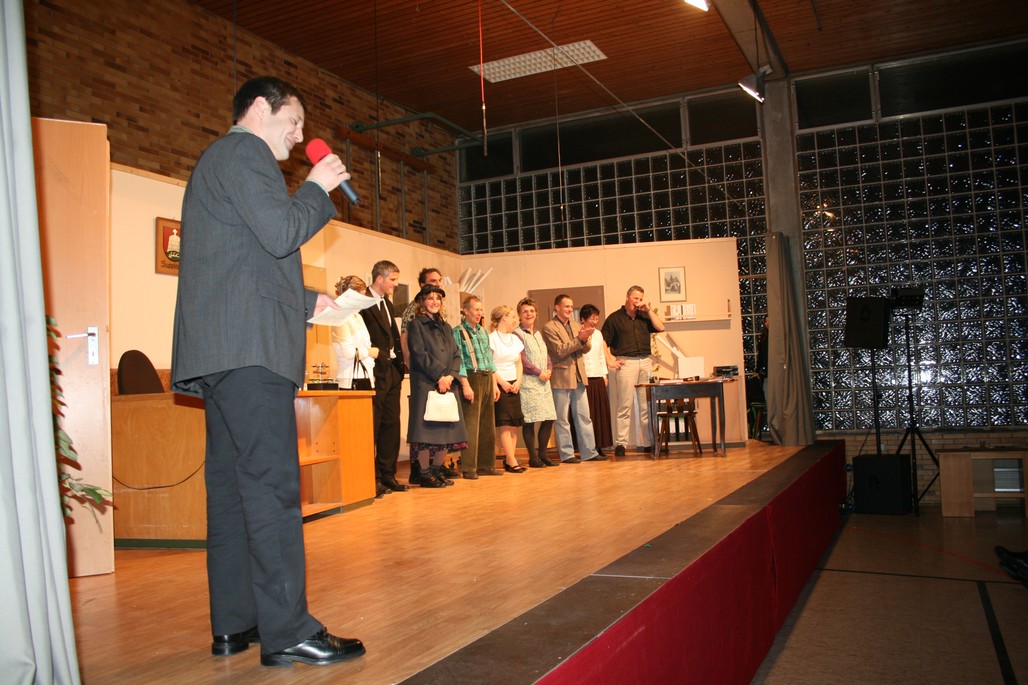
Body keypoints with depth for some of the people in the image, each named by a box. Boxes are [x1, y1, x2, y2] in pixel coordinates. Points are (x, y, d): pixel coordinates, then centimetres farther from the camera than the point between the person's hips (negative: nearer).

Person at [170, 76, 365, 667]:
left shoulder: (216, 160, 31)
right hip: (249, 346, -11)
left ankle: (233, 624, 14)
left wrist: (307, 301, 24)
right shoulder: (244, 151, -1)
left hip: (220, 352, 11)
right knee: (272, 484, -12)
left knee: (232, 484, 9)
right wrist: (319, 187, 2)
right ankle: (288, 631, -10)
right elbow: (281, 233, -15)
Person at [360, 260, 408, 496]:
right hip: (375, 372, -9)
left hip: (392, 371, 9)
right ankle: (372, 478, 2)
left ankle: (388, 474, 17)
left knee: (391, 424, 10)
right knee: (372, 425, -4)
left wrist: (399, 365, 13)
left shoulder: (387, 304, 19)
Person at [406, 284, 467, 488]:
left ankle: (437, 470, 16)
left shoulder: (445, 327, 20)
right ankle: (425, 475, 0)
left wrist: (451, 375, -5)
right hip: (425, 384, -6)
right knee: (426, 430, -7)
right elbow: (420, 354, -9)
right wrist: (439, 376, -14)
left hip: (448, 384, 6)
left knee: (447, 430, 5)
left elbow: (456, 355, 13)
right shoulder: (416, 325, 1)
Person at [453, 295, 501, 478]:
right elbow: (459, 361, -11)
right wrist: (465, 385, -17)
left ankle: (486, 465, 18)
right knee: (471, 424, -7)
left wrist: (494, 384, 14)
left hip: (487, 379, 7)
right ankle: (468, 468, -1)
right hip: (472, 379, -7)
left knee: (488, 425, 10)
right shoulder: (458, 332, -5)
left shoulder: (483, 331, 16)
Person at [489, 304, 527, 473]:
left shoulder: (515, 339, 16)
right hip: (499, 385, -7)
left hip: (514, 386, 7)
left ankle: (508, 459, 9)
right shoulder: (492, 338, -6)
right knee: (504, 425, -8)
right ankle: (512, 461, -6)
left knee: (515, 424, 3)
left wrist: (518, 381, 2)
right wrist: (502, 382, -14)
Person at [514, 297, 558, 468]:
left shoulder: (538, 334, 19)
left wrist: (549, 369, -1)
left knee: (549, 419, 5)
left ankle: (542, 454, 18)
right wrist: (539, 372, -12)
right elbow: (522, 360, -12)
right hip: (528, 382, -7)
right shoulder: (517, 334, -6)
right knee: (530, 421, -5)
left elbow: (547, 355, 18)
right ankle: (533, 457, 4)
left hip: (543, 382, 7)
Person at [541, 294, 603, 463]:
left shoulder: (576, 325, 13)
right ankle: (566, 454, 9)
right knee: (562, 419, 2)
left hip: (578, 377, 7)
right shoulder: (549, 327, -8)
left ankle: (588, 452, 14)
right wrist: (579, 339, -21)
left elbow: (585, 349, 8)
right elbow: (560, 350, -16)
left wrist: (585, 338, -13)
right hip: (561, 377, -6)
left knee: (584, 416, 9)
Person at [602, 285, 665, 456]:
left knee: (647, 405, 5)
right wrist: (611, 361, -6)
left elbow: (660, 327, 3)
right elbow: (603, 342, 1)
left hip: (645, 361, 4)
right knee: (624, 405, -6)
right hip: (626, 363, -4)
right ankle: (620, 444, -2)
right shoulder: (615, 318, 4)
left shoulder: (644, 317, 17)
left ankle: (648, 443, 10)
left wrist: (649, 310, 1)